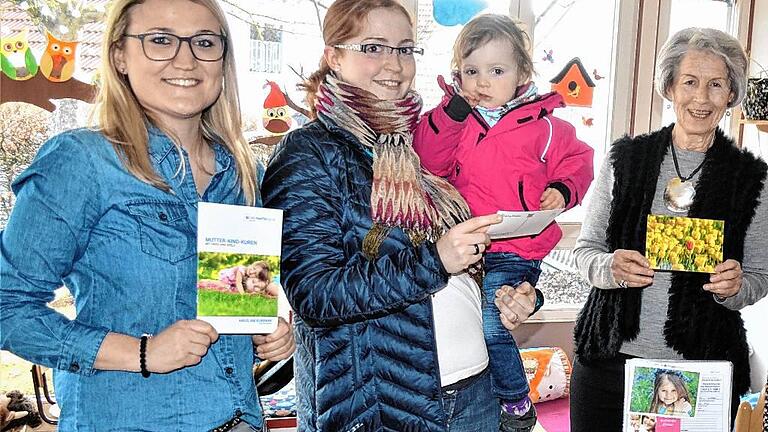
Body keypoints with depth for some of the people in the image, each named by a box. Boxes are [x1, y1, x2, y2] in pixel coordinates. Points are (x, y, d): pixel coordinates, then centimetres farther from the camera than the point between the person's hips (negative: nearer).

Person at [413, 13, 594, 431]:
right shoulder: (454, 119, 4)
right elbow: (428, 161, -8)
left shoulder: (544, 126, -3)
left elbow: (576, 161, 8)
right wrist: (453, 111, -15)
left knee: (488, 326, -15)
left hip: (515, 250, -4)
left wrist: (562, 190, -13)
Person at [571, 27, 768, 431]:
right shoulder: (625, 158, 2)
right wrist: (610, 268, -16)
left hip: (703, 370, 0)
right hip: (608, 359, 1)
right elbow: (585, 248, 5)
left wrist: (734, 288, -14)